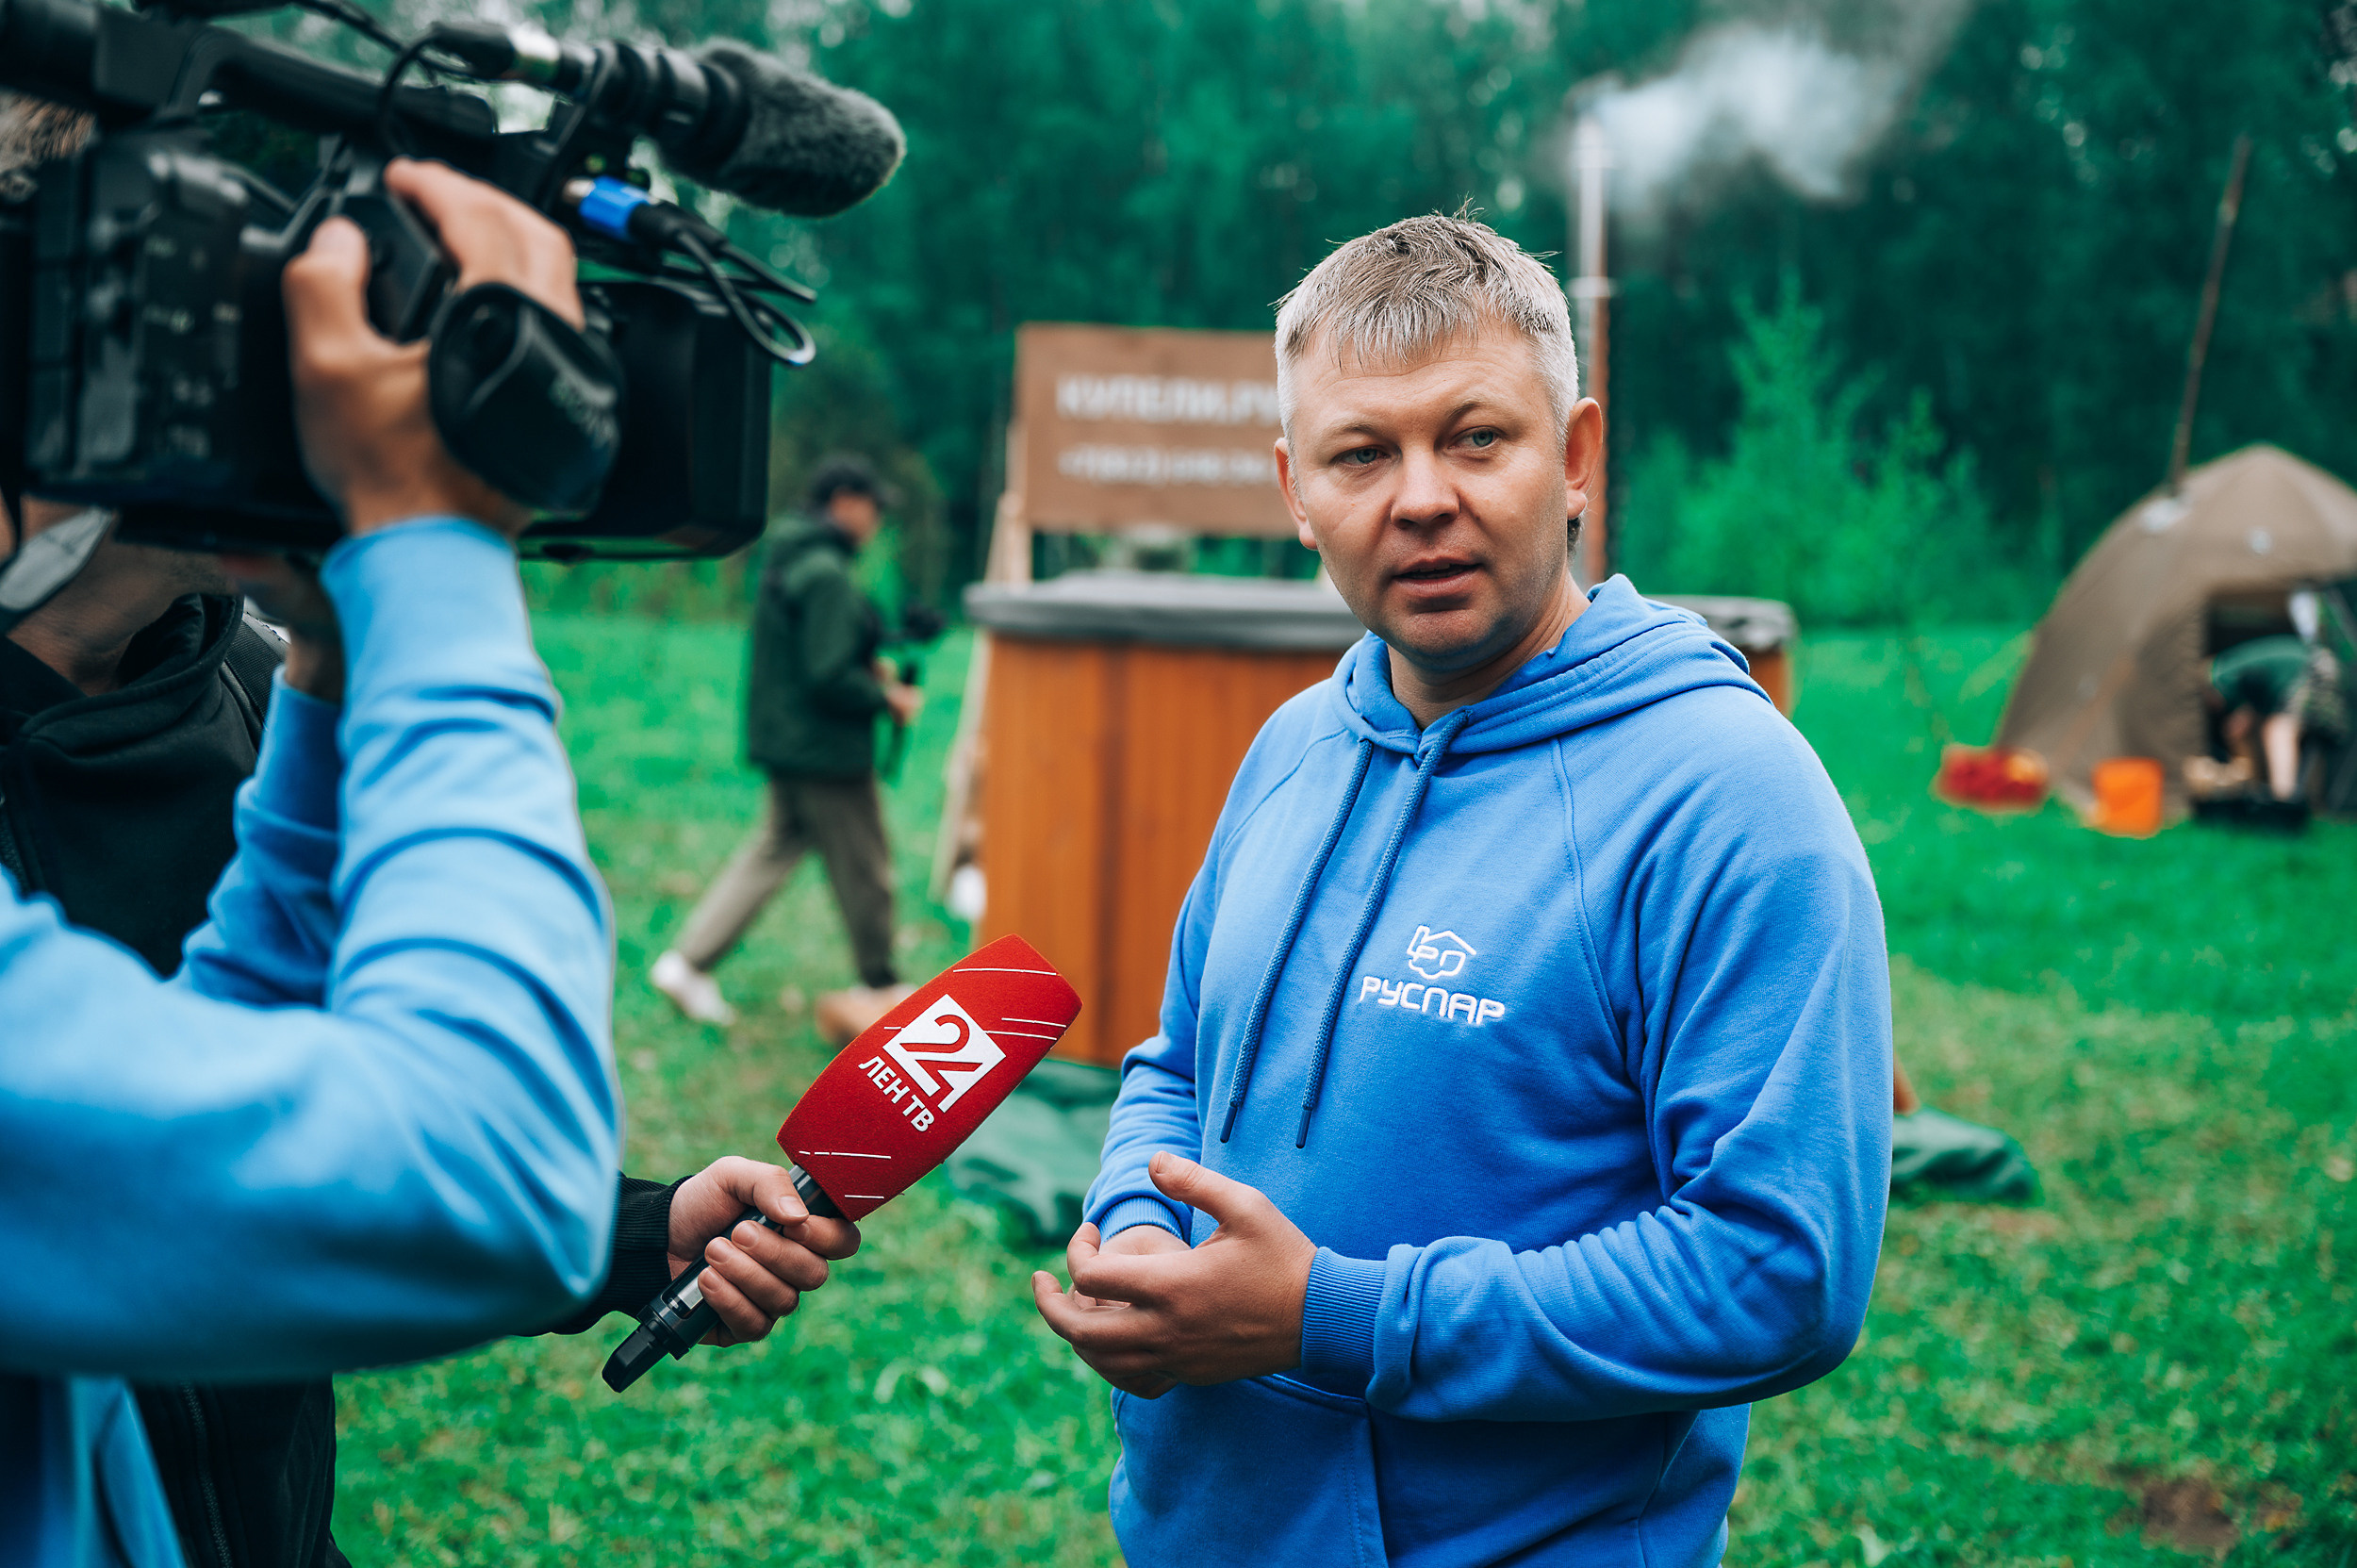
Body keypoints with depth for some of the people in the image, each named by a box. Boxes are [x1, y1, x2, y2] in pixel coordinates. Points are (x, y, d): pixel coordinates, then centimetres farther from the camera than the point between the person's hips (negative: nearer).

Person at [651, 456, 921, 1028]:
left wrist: (868, 668, 13)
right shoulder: (827, 576, -21)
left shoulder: (785, 564, 10)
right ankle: (879, 987, 19)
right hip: (826, 750, -10)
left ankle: (688, 962, 12)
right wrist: (888, 699, -11)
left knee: (773, 849, 16)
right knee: (864, 867, 5)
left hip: (784, 740, 10)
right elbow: (829, 678, -25)